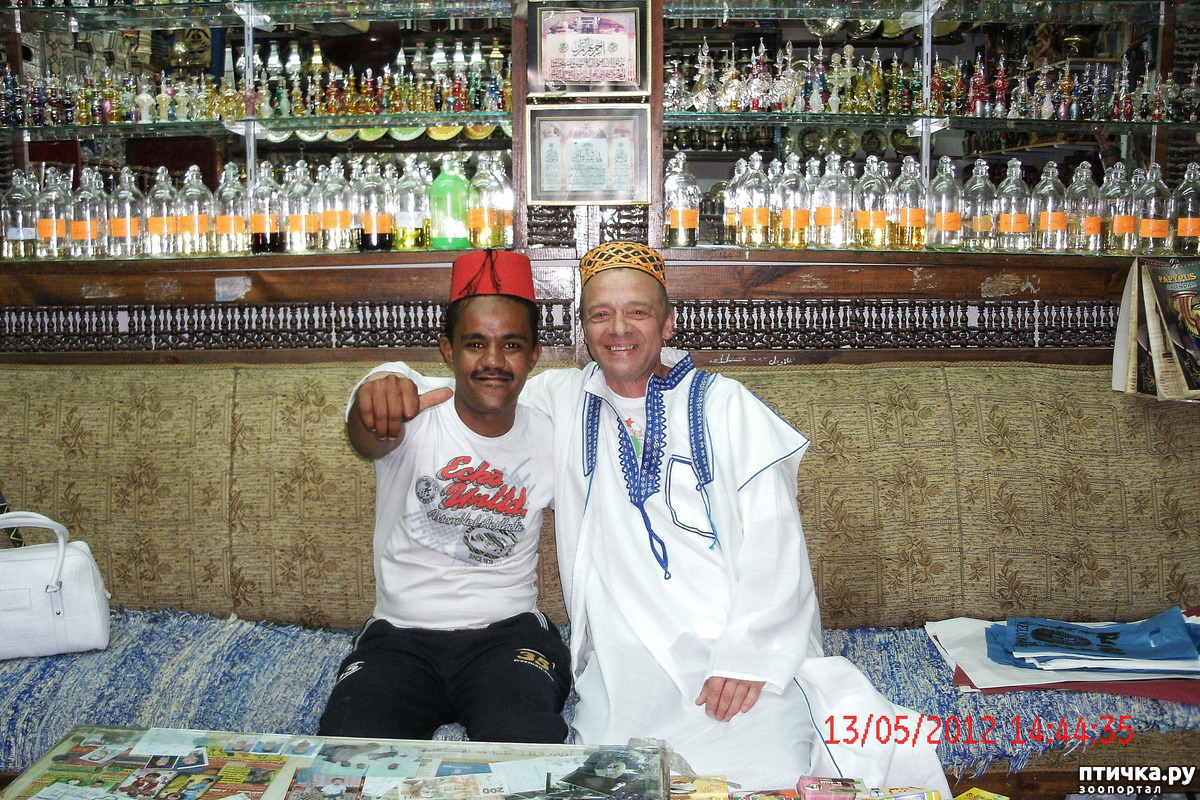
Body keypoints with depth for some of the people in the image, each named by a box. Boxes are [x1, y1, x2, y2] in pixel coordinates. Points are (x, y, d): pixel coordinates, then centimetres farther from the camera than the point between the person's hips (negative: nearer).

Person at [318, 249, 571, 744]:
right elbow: (369, 440, -30)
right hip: (401, 636, 0)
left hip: (508, 633, 1)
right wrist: (370, 408, -55)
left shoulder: (550, 438, 3)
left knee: (526, 741, -28)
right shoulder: (416, 422, -6)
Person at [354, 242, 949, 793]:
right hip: (629, 664, 1)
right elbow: (453, 392, 19)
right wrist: (391, 383, -4)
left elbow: (772, 544, 2)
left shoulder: (723, 404, 9)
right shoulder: (560, 400, 14)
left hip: (739, 653, -1)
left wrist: (750, 656, -11)